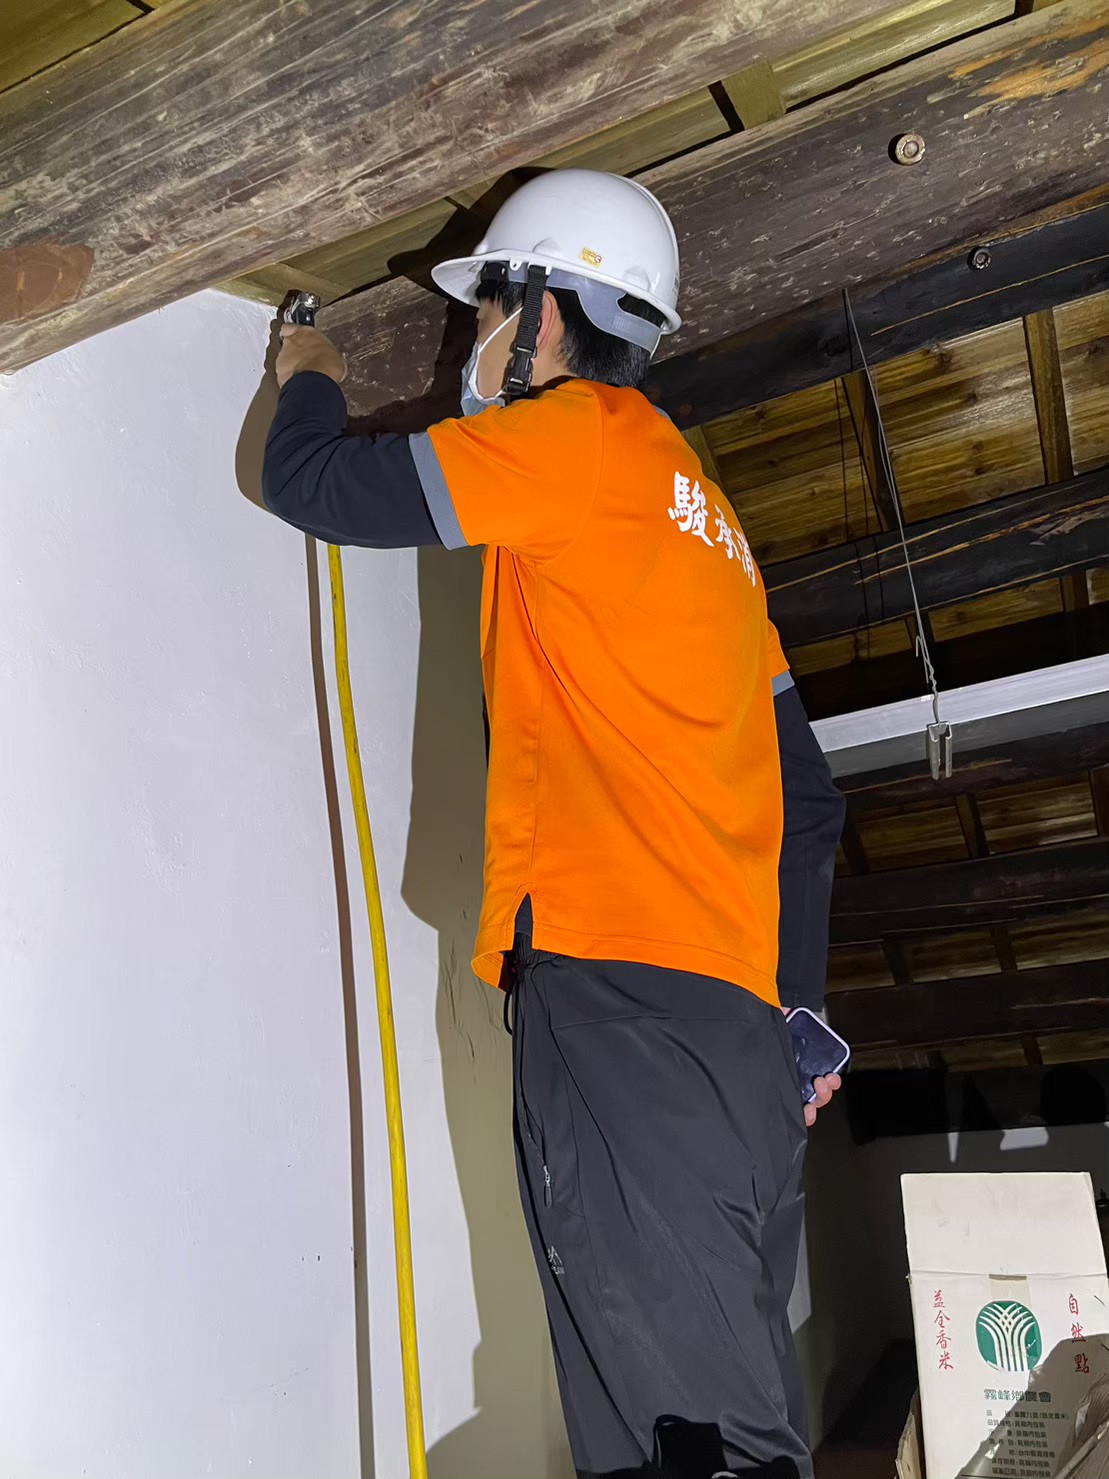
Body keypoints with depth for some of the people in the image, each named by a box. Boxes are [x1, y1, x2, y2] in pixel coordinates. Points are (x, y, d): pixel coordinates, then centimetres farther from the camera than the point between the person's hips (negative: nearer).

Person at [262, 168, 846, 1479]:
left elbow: (309, 485, 4)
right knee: (725, 1366, 11)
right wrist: (794, 1010, 23)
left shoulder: (578, 431, 1)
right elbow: (808, 796, 23)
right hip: (732, 1000, 9)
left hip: (611, 973, -9)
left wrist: (309, 379, 27)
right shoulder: (699, 514, 27)